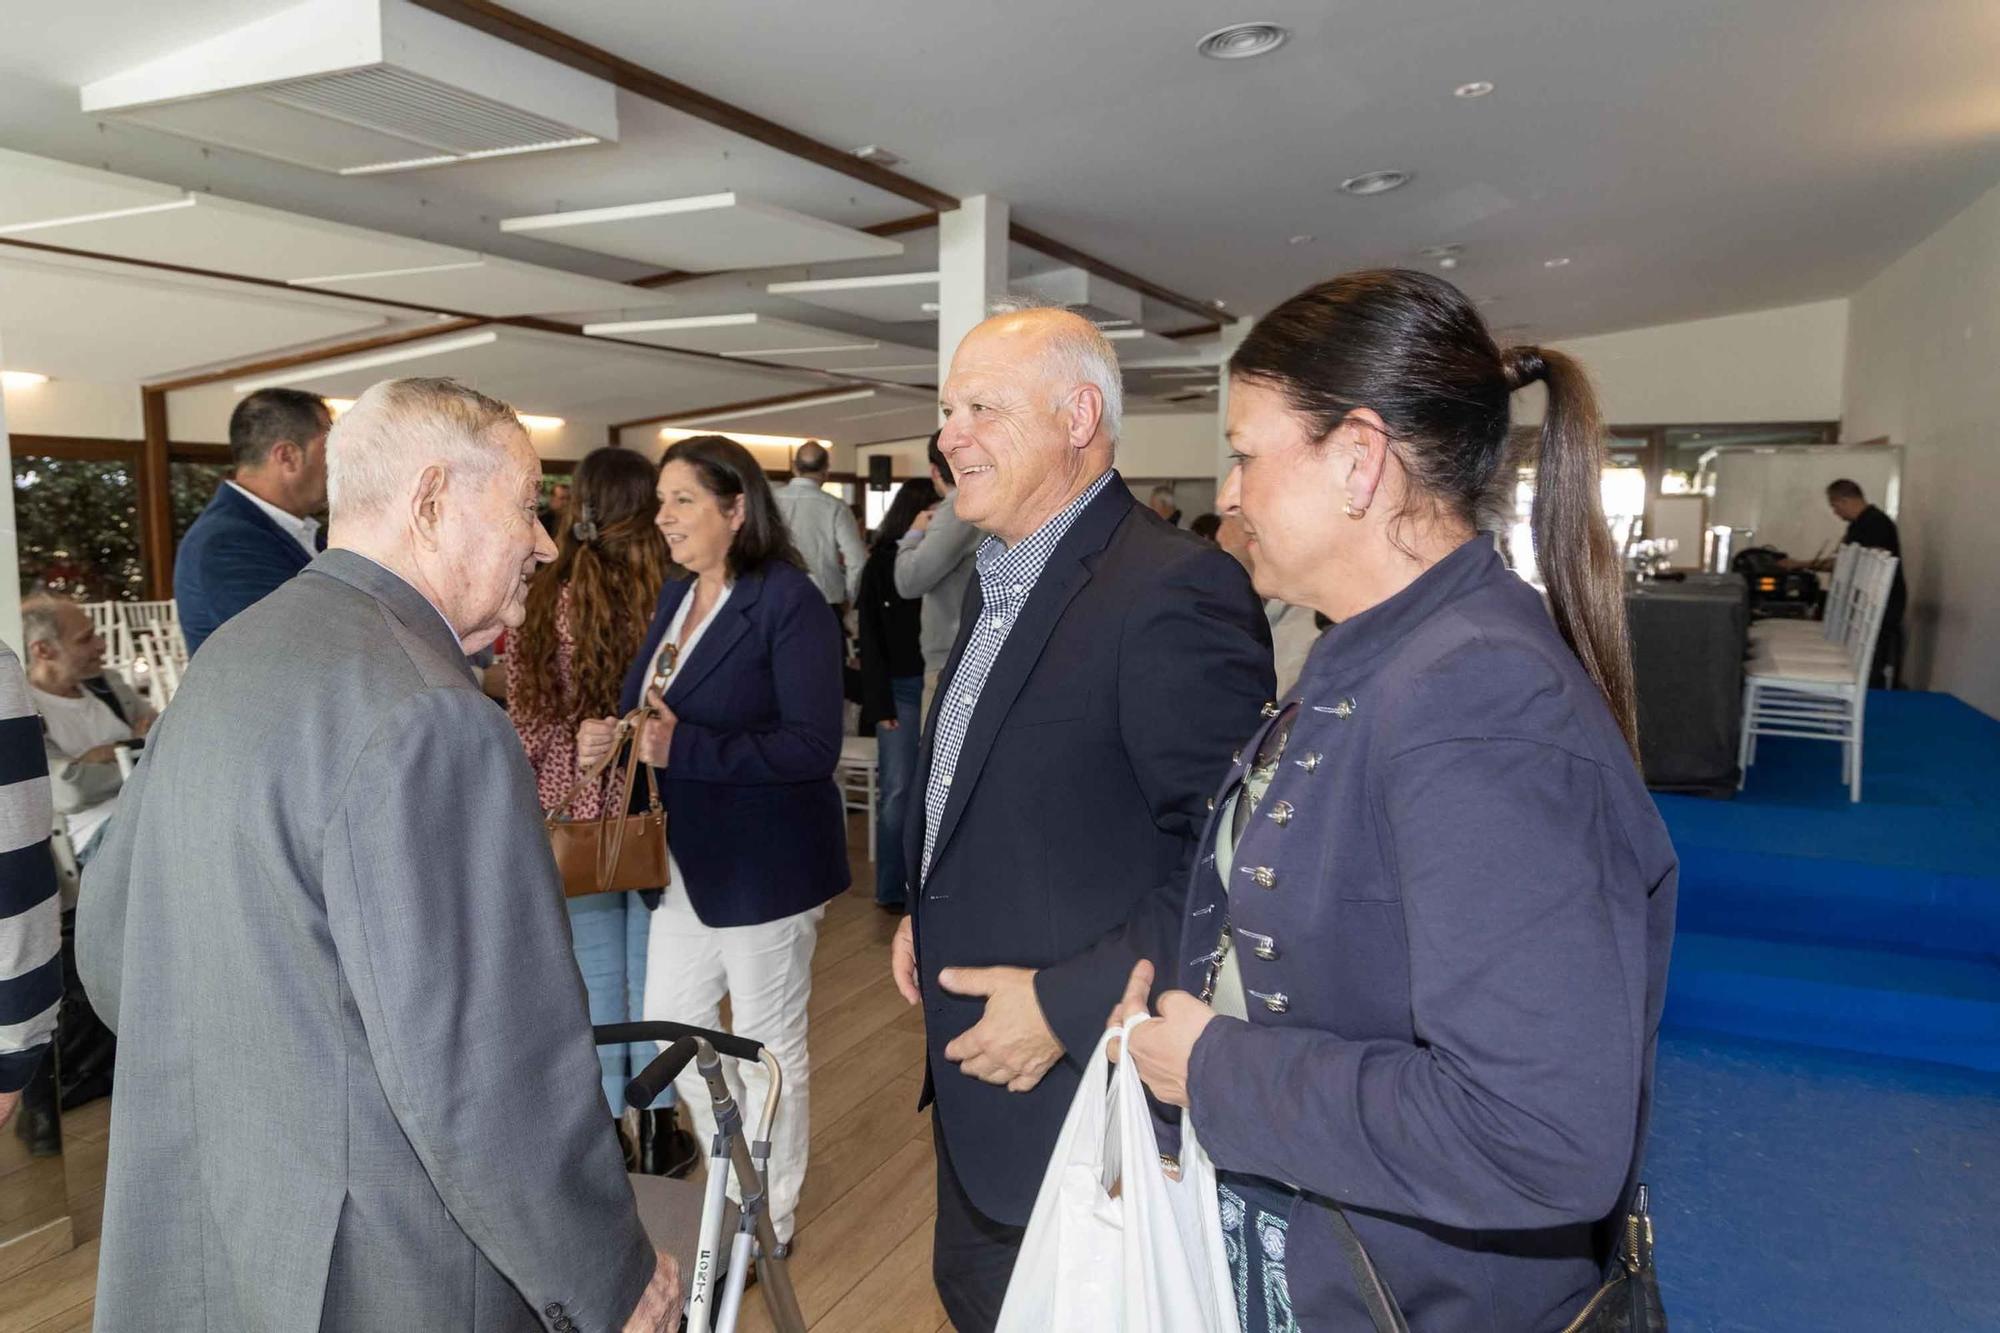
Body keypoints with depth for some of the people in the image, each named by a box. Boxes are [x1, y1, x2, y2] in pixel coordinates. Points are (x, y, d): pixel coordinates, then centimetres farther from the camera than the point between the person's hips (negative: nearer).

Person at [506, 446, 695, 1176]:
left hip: (575, 818, 2)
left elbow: (527, 724, -1)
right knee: (652, 978, 13)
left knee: (596, 979, 14)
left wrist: (530, 808, 13)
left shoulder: (539, 602, -7)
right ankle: (653, 1132, 25)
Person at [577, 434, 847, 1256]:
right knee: (670, 1029, 17)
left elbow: (814, 747, -23)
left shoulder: (789, 602, -17)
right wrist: (607, 737, -9)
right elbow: (648, 707, 13)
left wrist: (682, 747, -29)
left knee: (768, 1046, 9)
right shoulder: (677, 596, 7)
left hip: (764, 862, -8)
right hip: (688, 857, 8)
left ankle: (769, 1222, 31)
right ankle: (738, 1179, 40)